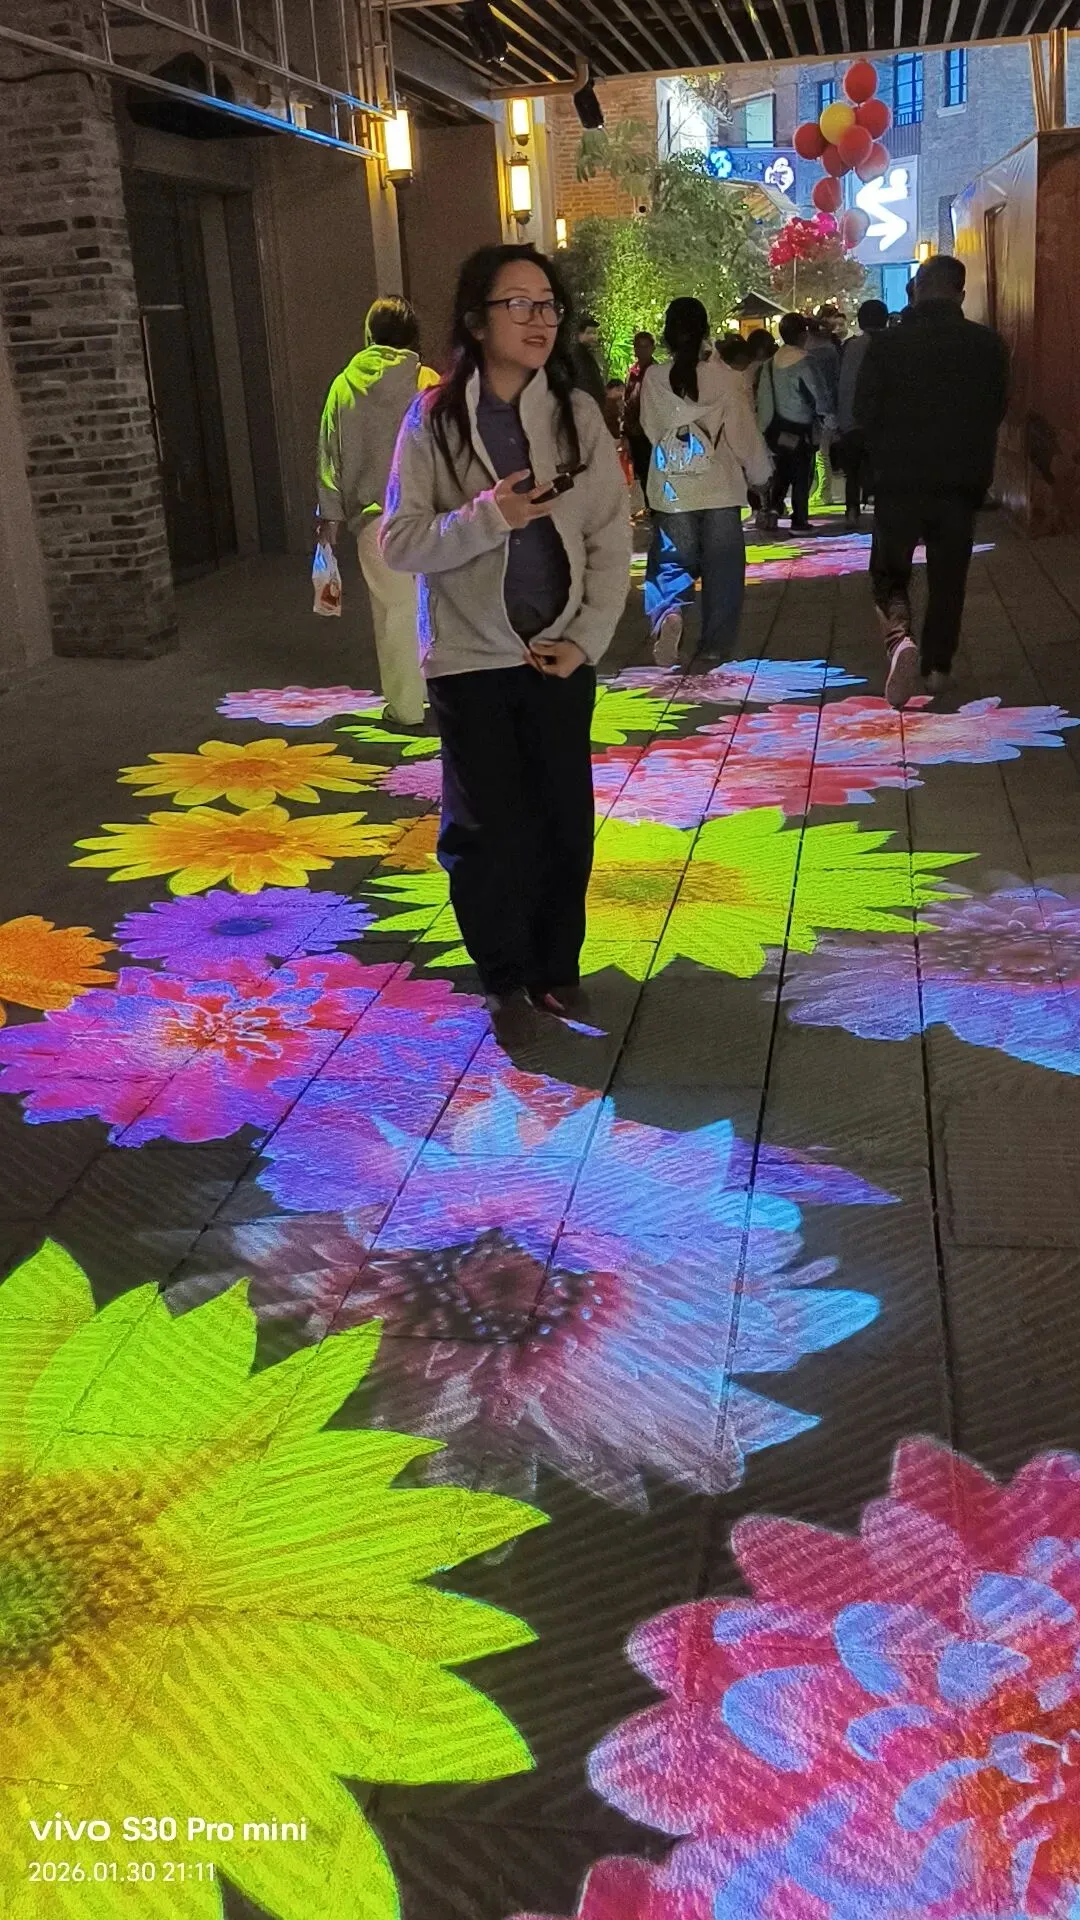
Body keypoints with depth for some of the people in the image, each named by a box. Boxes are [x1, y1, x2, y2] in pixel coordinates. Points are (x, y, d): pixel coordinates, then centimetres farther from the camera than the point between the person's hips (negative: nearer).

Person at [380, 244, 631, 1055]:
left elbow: (612, 539, 1)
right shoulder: (435, 419, -5)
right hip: (471, 657, -2)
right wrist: (487, 516, -22)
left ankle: (557, 970, 27)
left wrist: (587, 638, -8)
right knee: (490, 829, 1)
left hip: (559, 655, 2)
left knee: (565, 823, 8)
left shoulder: (576, 413, 0)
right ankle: (508, 983, 20)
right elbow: (400, 542, -8)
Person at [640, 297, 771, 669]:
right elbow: (743, 432, -2)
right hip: (720, 486, 0)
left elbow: (651, 429, 4)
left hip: (673, 489, 0)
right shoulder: (724, 377, -8)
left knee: (672, 561, 9)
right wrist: (760, 473, 11)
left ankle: (668, 614, -20)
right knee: (722, 567, 11)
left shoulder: (654, 379, -7)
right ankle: (716, 642, 16)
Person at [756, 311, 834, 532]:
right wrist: (828, 417, 0)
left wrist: (765, 422, 13)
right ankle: (799, 520, 6)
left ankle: (773, 507, -3)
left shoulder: (772, 361, 5)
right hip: (799, 426, -6)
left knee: (781, 471, 16)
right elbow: (820, 392, -14)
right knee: (802, 474, 4)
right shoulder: (806, 361, -15)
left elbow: (763, 394, 7)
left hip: (777, 425, 6)